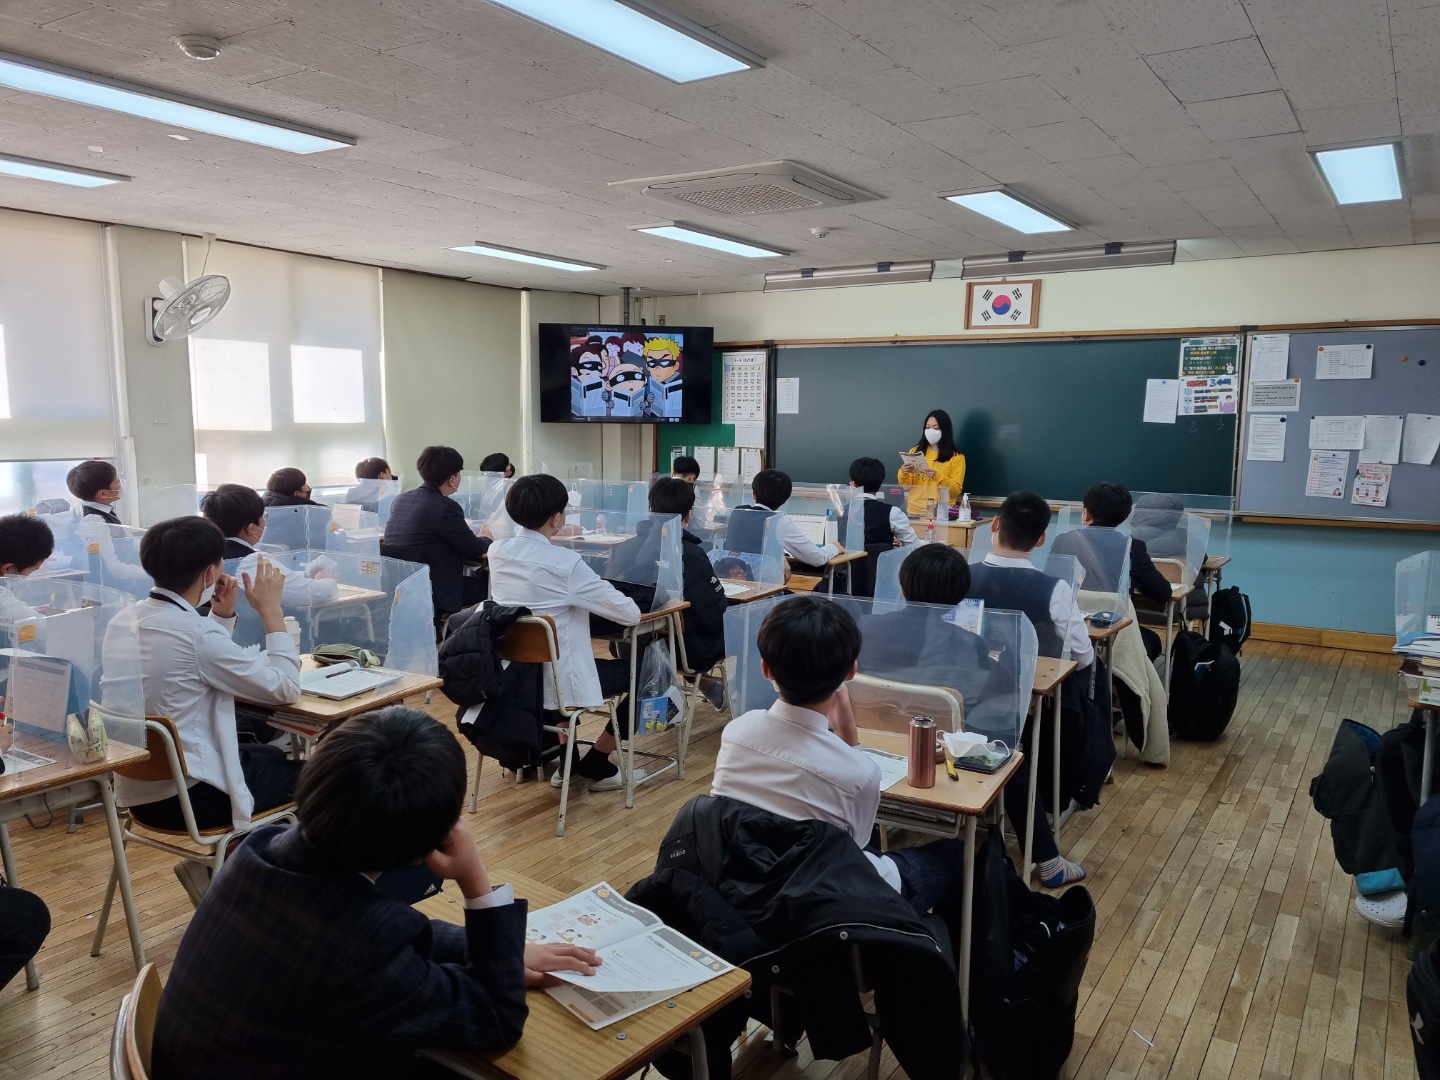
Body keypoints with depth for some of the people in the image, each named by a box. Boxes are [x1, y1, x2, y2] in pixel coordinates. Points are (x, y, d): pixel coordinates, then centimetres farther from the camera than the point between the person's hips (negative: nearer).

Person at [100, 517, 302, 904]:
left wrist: (223, 615, 6)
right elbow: (284, 687, -16)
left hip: (137, 789, 9)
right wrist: (270, 608, -11)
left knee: (271, 754, 27)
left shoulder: (123, 621, 2)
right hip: (187, 795, -9)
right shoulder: (195, 632, -25)